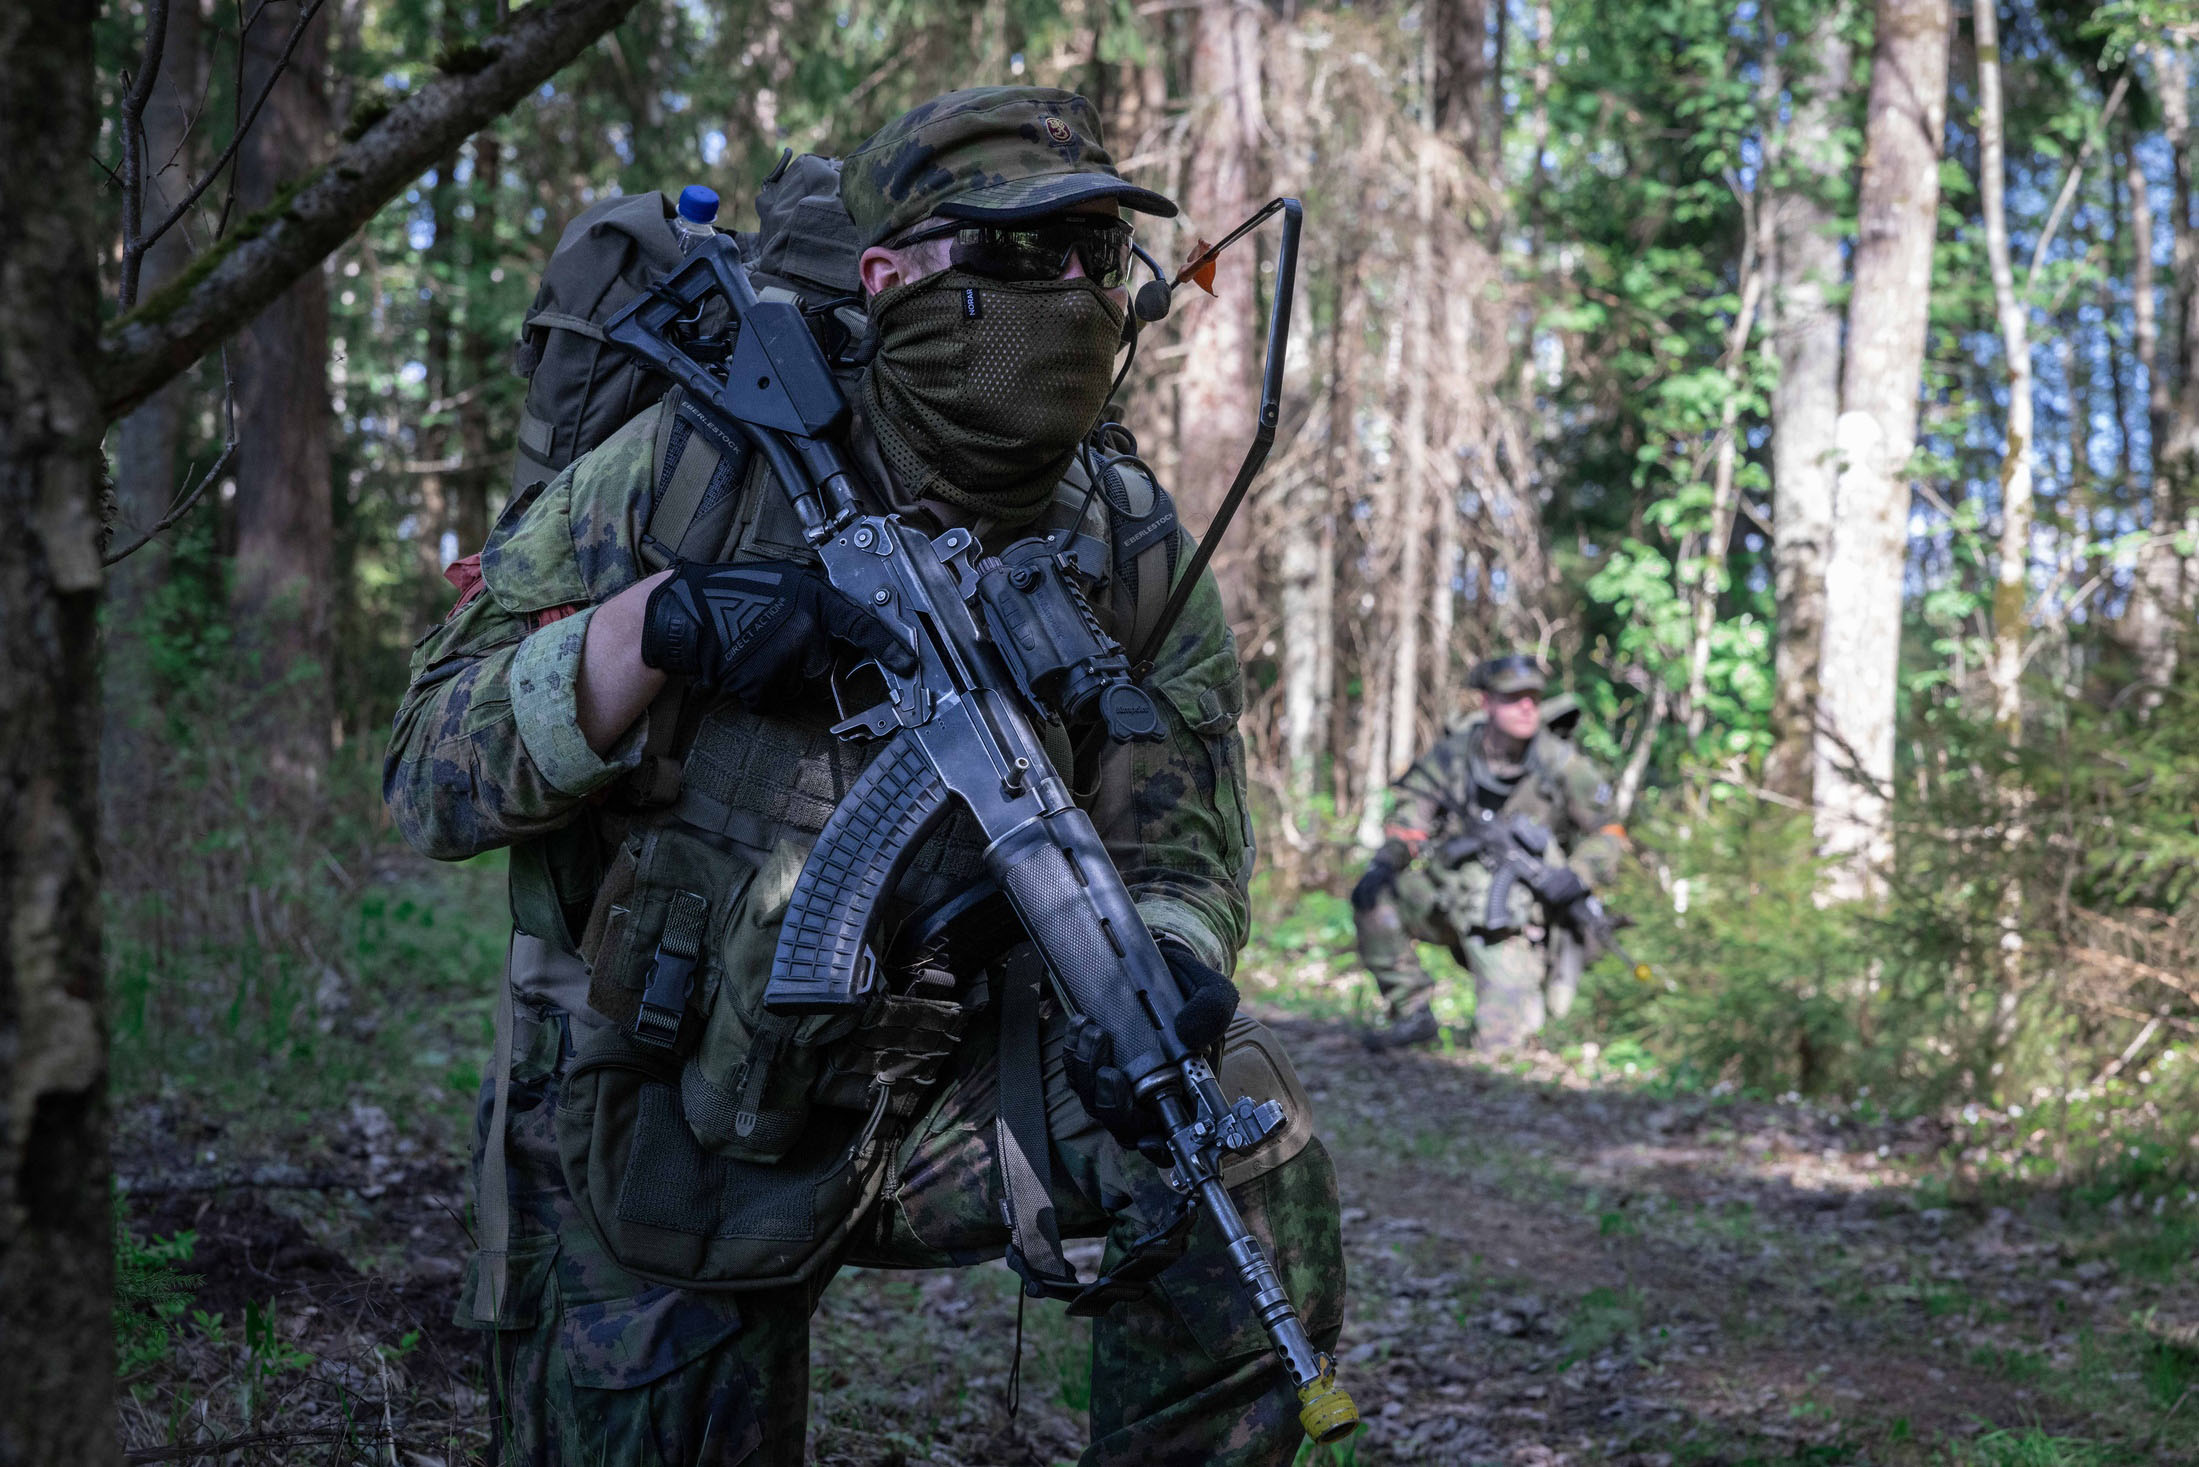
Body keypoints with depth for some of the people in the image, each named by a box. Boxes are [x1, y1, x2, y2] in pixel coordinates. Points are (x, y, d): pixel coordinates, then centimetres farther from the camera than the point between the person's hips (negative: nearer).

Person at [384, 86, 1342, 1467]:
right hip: (648, 1144, -1)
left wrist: (1158, 965, -27)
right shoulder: (700, 467, -13)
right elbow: (431, 775, -13)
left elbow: (1175, 858, -2)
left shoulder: (1129, 550, -5)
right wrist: (652, 624, -32)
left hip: (924, 1093, 2)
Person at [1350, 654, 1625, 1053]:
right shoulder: (1454, 752, -3)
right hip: (1453, 896, 3)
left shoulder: (1562, 766, -9)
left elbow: (1606, 834, 1)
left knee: (1500, 1041, -11)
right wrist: (1387, 859, -20)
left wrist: (1578, 875, -19)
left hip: (1512, 921, -3)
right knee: (1373, 894, -20)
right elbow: (1414, 812, 0)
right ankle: (1413, 1013, -7)